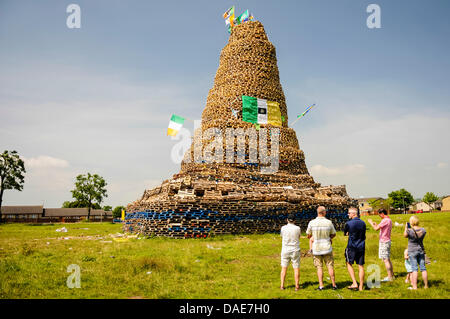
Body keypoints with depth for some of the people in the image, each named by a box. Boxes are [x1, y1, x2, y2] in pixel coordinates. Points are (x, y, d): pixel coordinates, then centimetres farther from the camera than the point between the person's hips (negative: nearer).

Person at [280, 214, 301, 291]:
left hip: (285, 250, 1)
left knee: (284, 268, 10)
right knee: (296, 269, 8)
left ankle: (282, 286, 10)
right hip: (295, 251, -1)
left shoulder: (283, 228, -7)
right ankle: (297, 286, 10)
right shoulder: (297, 228, -9)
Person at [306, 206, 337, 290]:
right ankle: (334, 285, 15)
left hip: (316, 248, 0)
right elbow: (333, 234, 5)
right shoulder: (329, 222, -8)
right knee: (330, 266, 10)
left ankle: (321, 285, 5)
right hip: (327, 248, 0)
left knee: (319, 267, 7)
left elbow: (309, 235, 2)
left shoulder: (312, 223, -9)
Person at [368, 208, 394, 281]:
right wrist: (376, 224, 18)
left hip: (384, 241, -10)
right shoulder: (389, 220, 14)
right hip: (387, 241, 10)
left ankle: (390, 277, -3)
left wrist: (371, 222, -7)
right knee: (388, 259, 15)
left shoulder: (385, 220, -17)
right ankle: (392, 275, 20)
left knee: (385, 260, -6)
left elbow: (376, 228, -22)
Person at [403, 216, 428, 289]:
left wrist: (406, 228, 17)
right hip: (421, 250, 4)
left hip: (412, 251, -4)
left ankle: (414, 286, -3)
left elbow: (405, 235, 3)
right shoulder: (423, 230, -5)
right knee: (423, 268, 10)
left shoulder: (409, 231, -17)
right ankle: (426, 285, 16)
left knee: (414, 268, -2)